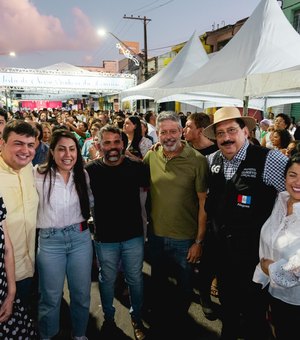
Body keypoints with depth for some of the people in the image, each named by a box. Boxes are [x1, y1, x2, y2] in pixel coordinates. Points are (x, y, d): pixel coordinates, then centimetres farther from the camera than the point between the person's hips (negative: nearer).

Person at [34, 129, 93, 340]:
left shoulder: (83, 175, 3)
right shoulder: (39, 175, -12)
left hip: (81, 238, 4)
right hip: (50, 241, -3)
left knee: (82, 293, 15)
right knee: (51, 296, 11)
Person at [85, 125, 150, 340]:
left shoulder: (136, 167, -9)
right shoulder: (91, 170, -10)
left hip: (133, 235, 1)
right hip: (105, 238, 0)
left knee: (135, 279, 17)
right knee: (107, 280, 19)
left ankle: (137, 318, 41)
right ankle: (108, 317, 45)